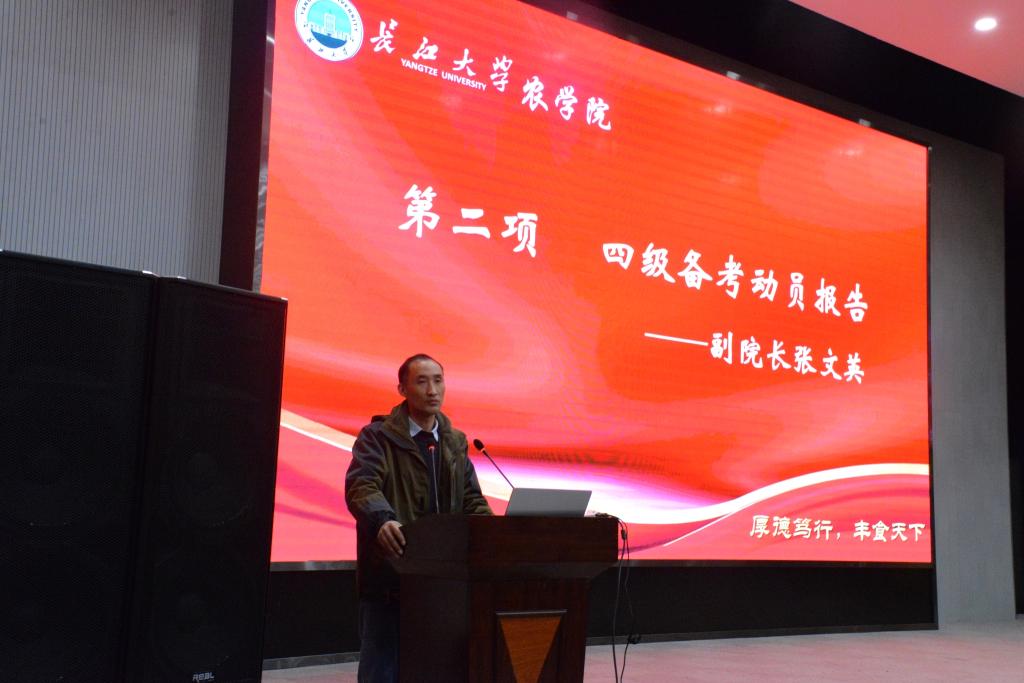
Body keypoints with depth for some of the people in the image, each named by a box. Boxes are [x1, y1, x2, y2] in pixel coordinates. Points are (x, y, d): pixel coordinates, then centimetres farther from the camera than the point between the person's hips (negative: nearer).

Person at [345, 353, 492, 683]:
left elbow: (472, 499, 12)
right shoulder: (377, 436, -3)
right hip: (389, 576, -5)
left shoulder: (456, 442, 14)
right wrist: (383, 520, -39)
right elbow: (361, 486, -18)